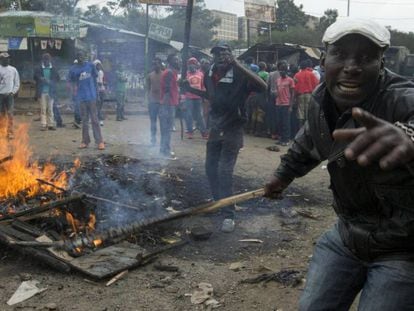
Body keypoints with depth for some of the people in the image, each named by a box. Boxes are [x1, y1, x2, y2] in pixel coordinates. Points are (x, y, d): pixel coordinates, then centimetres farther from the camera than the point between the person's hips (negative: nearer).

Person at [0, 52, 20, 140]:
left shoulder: (13, 70, 6)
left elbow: (17, 83, 8)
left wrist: (13, 92, -3)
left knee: (10, 114, -6)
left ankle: (9, 132, -3)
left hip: (10, 95, 1)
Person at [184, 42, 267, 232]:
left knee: (225, 171, -11)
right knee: (210, 167, 14)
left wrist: (238, 65, -41)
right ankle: (218, 201, 36)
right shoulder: (209, 75, 0)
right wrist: (191, 90, 11)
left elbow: (263, 87, -36)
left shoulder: (238, 76, -19)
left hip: (232, 130, -6)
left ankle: (229, 215, -2)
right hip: (215, 128, 7)